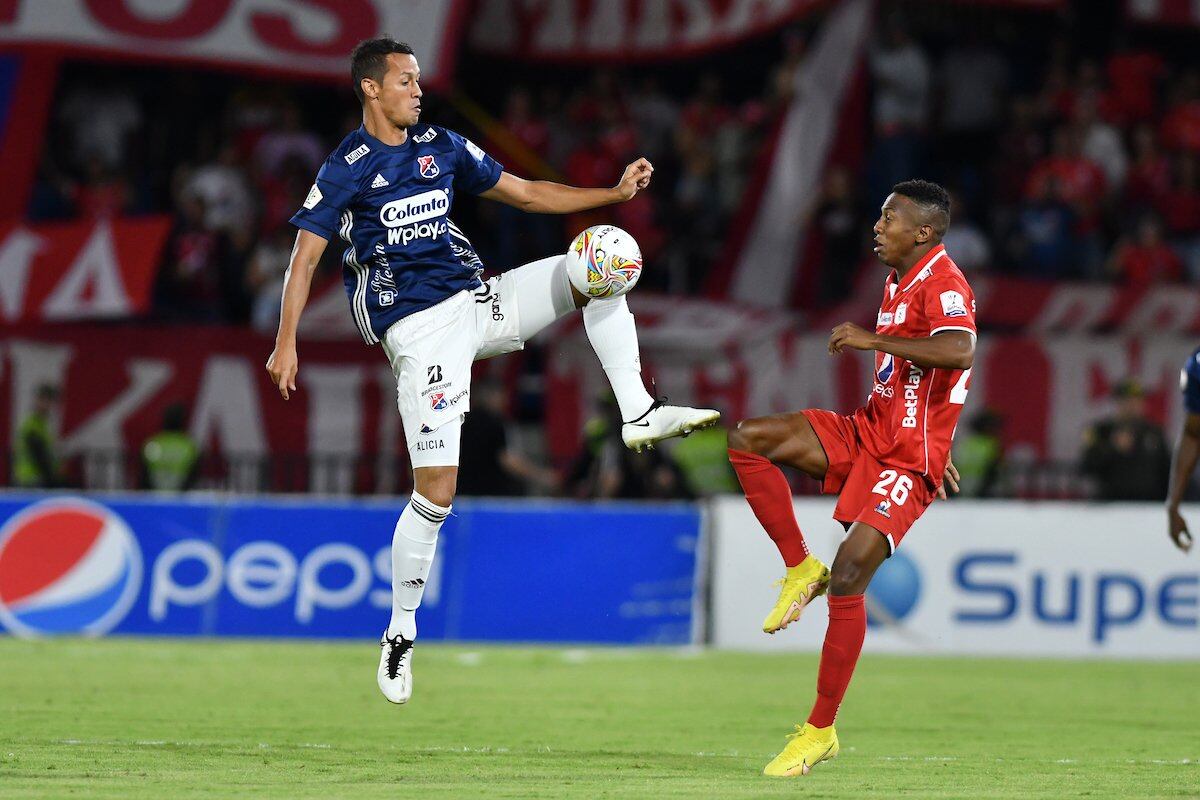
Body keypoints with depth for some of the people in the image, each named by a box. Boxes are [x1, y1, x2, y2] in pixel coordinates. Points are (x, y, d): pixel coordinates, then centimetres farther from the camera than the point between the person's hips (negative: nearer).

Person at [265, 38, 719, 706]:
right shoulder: (347, 169, -4)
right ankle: (401, 634, 5)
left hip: (479, 300, 6)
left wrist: (615, 193, 7)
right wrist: (286, 344, -11)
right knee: (437, 493, -10)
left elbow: (526, 193, 16)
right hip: (420, 329, -6)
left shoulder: (442, 146, 12)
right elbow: (305, 257, -3)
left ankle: (639, 413, -9)